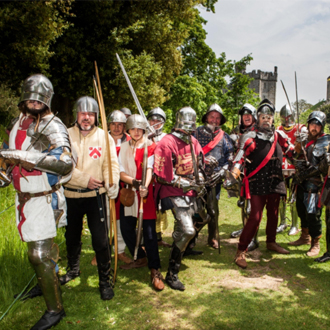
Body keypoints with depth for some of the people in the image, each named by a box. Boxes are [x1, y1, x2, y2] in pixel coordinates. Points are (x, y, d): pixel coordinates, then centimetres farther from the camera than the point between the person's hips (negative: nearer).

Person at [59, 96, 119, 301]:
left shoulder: (104, 137, -2)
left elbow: (112, 164, -9)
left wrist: (112, 183, -28)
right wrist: (85, 179, -19)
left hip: (95, 195, -2)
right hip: (71, 194, 2)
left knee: (101, 238, -5)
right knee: (72, 235, 20)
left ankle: (105, 280, 14)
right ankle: (73, 269, 46)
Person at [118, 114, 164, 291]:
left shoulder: (150, 146, -2)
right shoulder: (124, 147, 8)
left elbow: (149, 169, -17)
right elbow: (121, 172, 1)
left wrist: (145, 186, -35)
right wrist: (133, 181, -19)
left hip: (145, 193, -4)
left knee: (149, 232, -7)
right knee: (126, 229, 10)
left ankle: (155, 271, 3)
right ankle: (141, 258, 34)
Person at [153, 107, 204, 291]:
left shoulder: (193, 142, 9)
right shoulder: (167, 143, -16)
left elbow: (199, 165, 24)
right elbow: (163, 175, -19)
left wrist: (198, 183, 8)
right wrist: (188, 184, -16)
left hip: (190, 193, 8)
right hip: (174, 193, -8)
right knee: (187, 230, -18)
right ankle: (172, 274, -7)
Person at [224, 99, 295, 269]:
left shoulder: (279, 136, 9)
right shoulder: (250, 137, -7)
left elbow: (292, 153, 20)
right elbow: (240, 158, -17)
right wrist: (232, 177, -28)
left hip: (275, 183, 6)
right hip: (257, 184, -6)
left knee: (273, 214, 18)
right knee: (255, 217, -11)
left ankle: (271, 242, 40)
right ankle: (241, 252, -1)